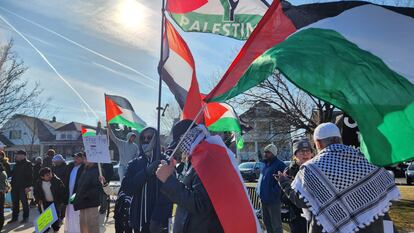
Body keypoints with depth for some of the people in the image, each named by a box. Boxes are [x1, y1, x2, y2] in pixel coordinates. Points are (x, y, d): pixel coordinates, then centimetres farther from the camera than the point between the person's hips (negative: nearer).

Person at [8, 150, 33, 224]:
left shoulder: (28, 163, -8)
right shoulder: (17, 164, 15)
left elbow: (30, 176, -14)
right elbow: (13, 174, 19)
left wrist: (28, 186, -20)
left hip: (23, 187, -7)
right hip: (15, 186, 7)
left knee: (24, 202, 2)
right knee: (15, 202, 11)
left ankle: (25, 218, 11)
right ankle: (14, 217, 20)